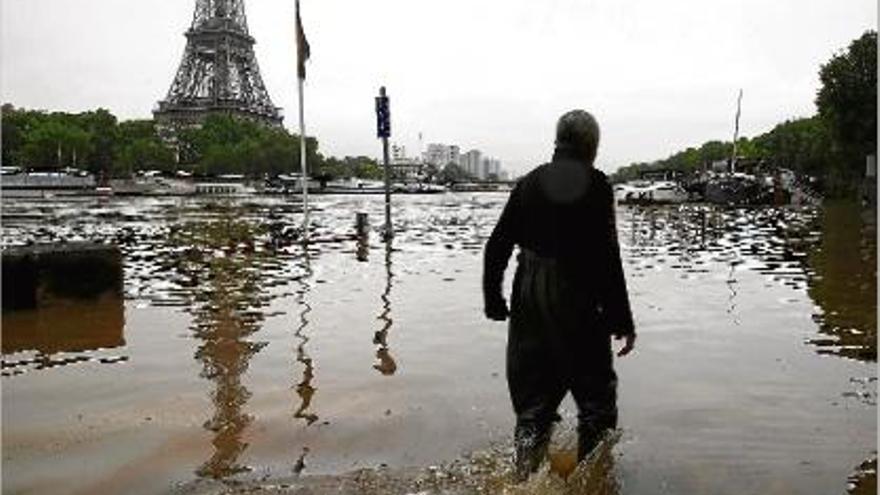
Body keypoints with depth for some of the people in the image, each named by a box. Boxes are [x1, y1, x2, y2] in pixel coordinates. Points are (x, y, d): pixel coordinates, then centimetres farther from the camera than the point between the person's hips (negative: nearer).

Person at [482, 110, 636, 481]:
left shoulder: (529, 183, 8)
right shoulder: (595, 184, -8)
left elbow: (496, 246, 7)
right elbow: (607, 258, -13)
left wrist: (493, 300, 16)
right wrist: (622, 321, -9)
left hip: (528, 303, 5)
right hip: (576, 304, -5)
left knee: (533, 402, 15)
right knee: (597, 399, 13)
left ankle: (523, 480, 17)